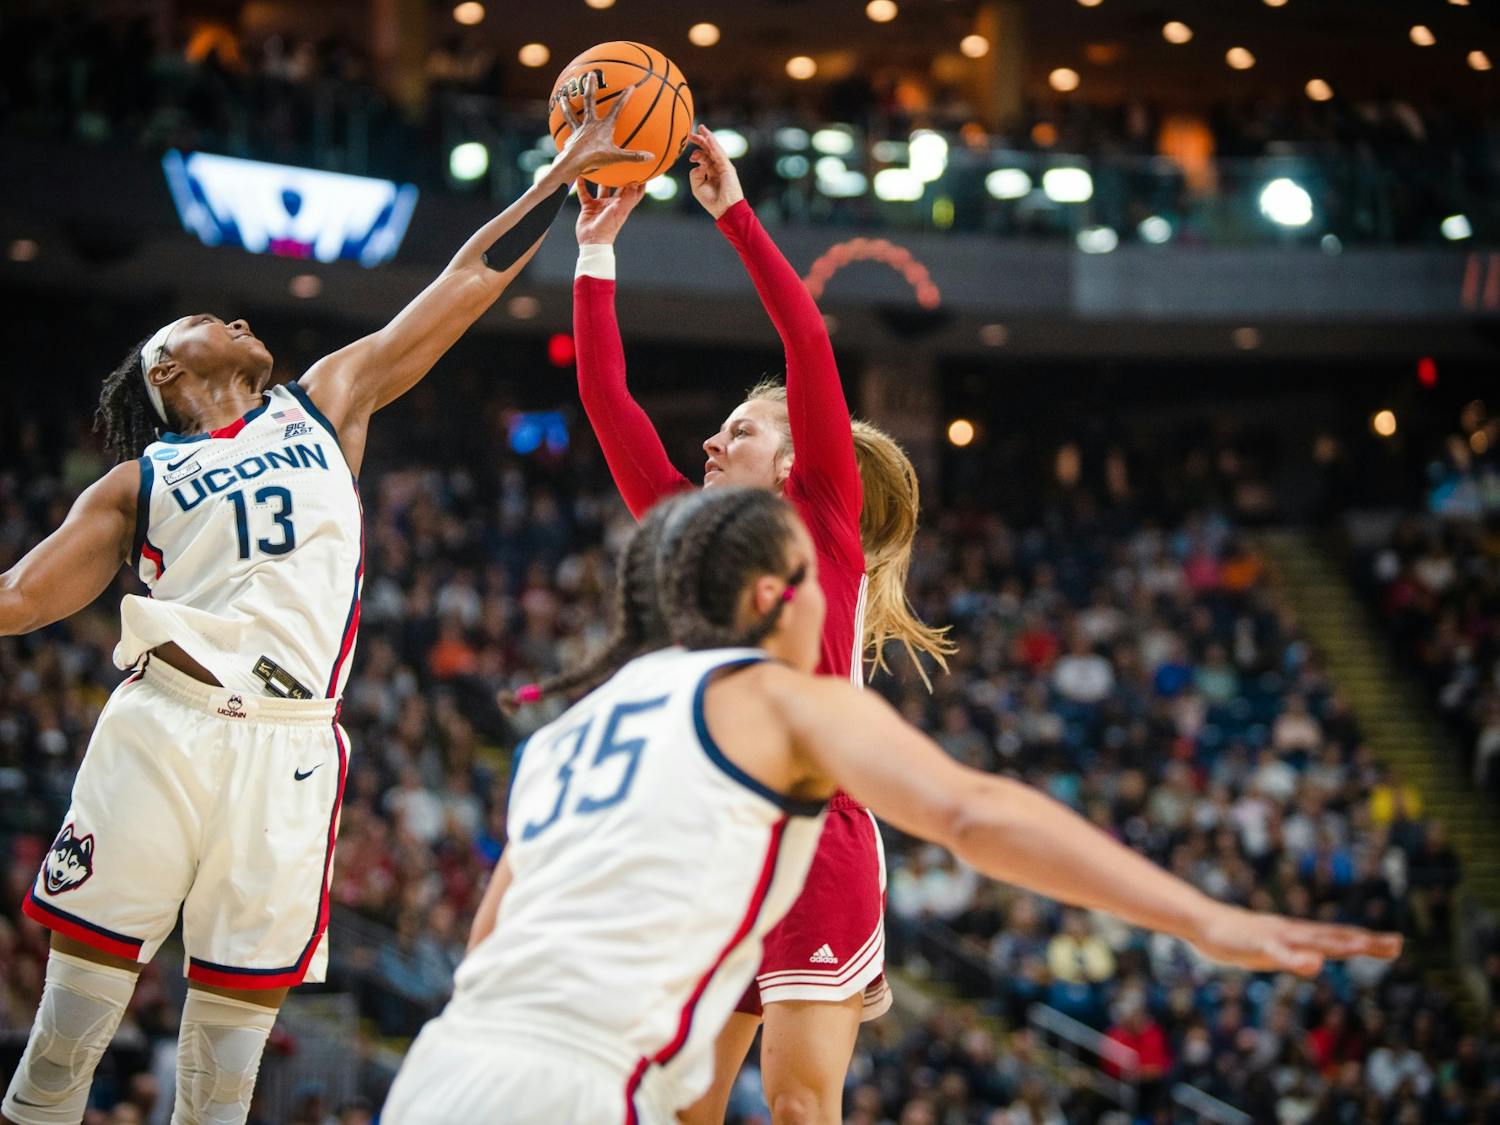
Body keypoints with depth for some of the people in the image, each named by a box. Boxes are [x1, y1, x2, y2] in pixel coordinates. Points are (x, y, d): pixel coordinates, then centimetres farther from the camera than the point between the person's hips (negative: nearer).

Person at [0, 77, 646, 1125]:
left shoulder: (325, 403, 21)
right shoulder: (137, 484, 17)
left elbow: (463, 288, 22)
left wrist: (565, 173, 22)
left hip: (289, 749, 1)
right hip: (163, 725, -1)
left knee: (242, 1005, 0)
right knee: (88, 969, -3)